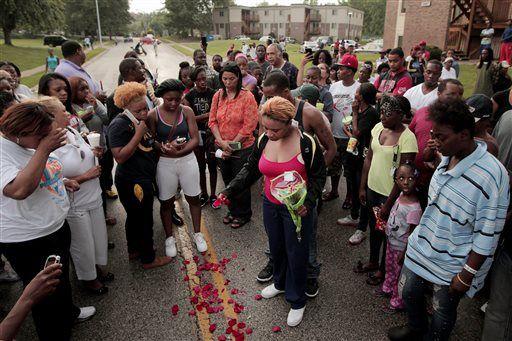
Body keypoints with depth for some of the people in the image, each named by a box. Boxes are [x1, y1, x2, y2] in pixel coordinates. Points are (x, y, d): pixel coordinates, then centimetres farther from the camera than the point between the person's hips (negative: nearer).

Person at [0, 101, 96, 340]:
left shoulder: (33, 143, 1)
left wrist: (61, 181, 3)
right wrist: (44, 149, -36)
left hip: (56, 227, 9)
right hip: (27, 242, -9)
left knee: (62, 278, 30)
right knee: (47, 295, 9)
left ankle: (68, 312, 55)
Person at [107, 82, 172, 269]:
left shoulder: (139, 120, 9)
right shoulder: (119, 125, -20)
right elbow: (120, 156, -28)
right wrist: (139, 133, -28)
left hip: (143, 178, 10)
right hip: (132, 182, -10)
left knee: (135, 217, 23)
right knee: (144, 220, 3)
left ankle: (134, 250, 41)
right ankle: (148, 258, 20)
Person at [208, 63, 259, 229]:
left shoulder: (247, 97, -13)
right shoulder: (218, 96, 2)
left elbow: (249, 125, -16)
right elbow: (212, 121, 1)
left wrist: (232, 144, -15)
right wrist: (221, 141, -13)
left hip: (242, 147, -5)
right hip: (222, 147, 5)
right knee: (227, 180, 18)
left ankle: (243, 214, 28)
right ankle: (232, 210, 39)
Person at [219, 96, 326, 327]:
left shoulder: (306, 143, -21)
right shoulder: (263, 141, -7)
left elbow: (318, 177, -11)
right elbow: (251, 169, 3)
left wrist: (308, 202, -25)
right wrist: (229, 191, -7)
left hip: (297, 208, -5)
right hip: (271, 205, 5)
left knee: (296, 253, 9)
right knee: (276, 247, 23)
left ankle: (297, 301, 31)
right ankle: (280, 283, 50)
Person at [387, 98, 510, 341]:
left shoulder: (491, 176, -27)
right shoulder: (447, 158, -3)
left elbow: (487, 236, -22)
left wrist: (466, 276, -17)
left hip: (452, 265, -7)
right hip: (421, 248, 7)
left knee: (442, 314, 16)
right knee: (408, 293, 24)